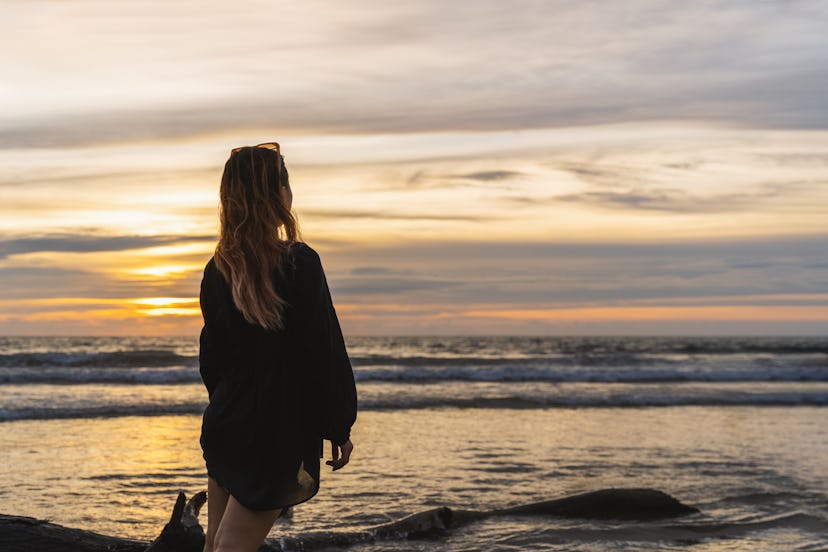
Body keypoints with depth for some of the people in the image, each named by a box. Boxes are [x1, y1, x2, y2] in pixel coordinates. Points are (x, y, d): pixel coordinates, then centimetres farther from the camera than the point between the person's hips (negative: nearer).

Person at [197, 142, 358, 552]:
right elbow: (325, 353, -15)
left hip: (225, 424, 6)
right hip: (279, 433, -6)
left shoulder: (218, 270, 1)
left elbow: (210, 355, 10)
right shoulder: (299, 264, -16)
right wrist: (339, 429, -6)